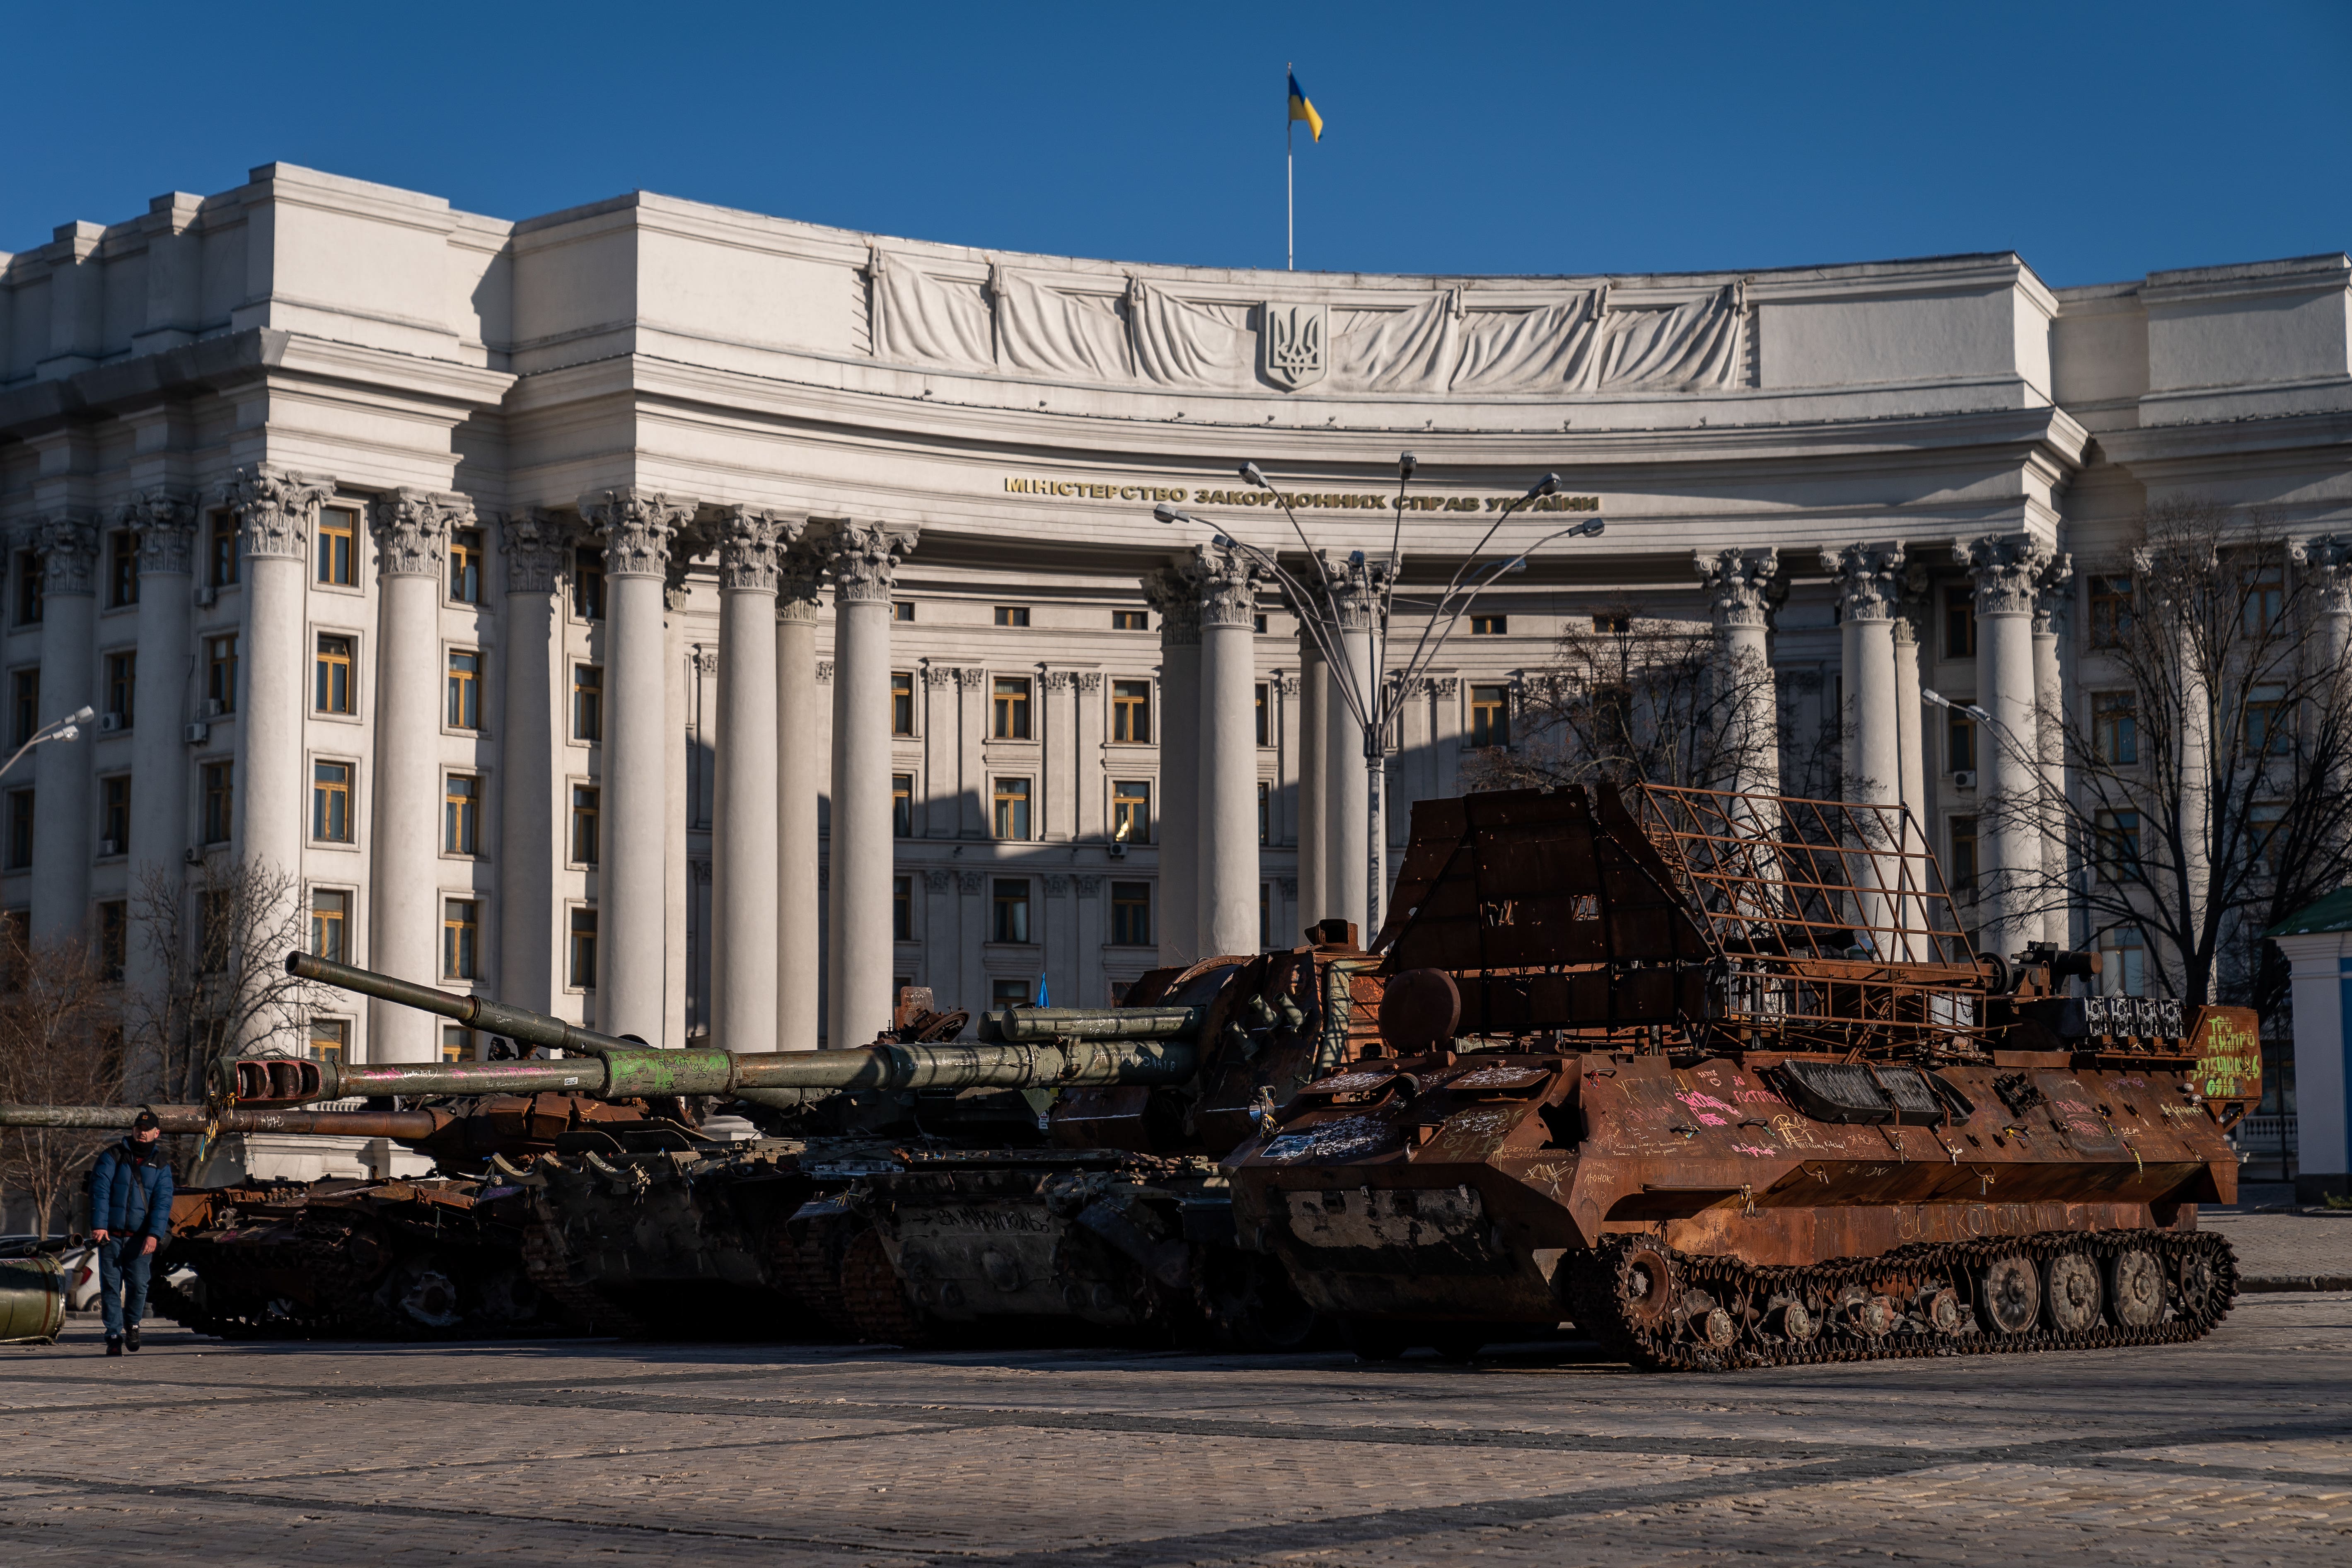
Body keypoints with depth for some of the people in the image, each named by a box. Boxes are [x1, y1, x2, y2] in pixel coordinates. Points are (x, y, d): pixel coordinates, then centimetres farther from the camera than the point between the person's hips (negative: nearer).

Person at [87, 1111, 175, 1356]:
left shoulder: (160, 1166, 7)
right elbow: (100, 1190, -5)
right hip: (110, 1234, 0)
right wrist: (98, 1224, -18)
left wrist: (154, 1234, -17)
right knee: (110, 1286, -2)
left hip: (141, 1237, 0)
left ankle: (132, 1324, 23)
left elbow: (162, 1202, -3)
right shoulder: (113, 1156, 4)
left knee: (138, 1285, -4)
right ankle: (114, 1336, 4)